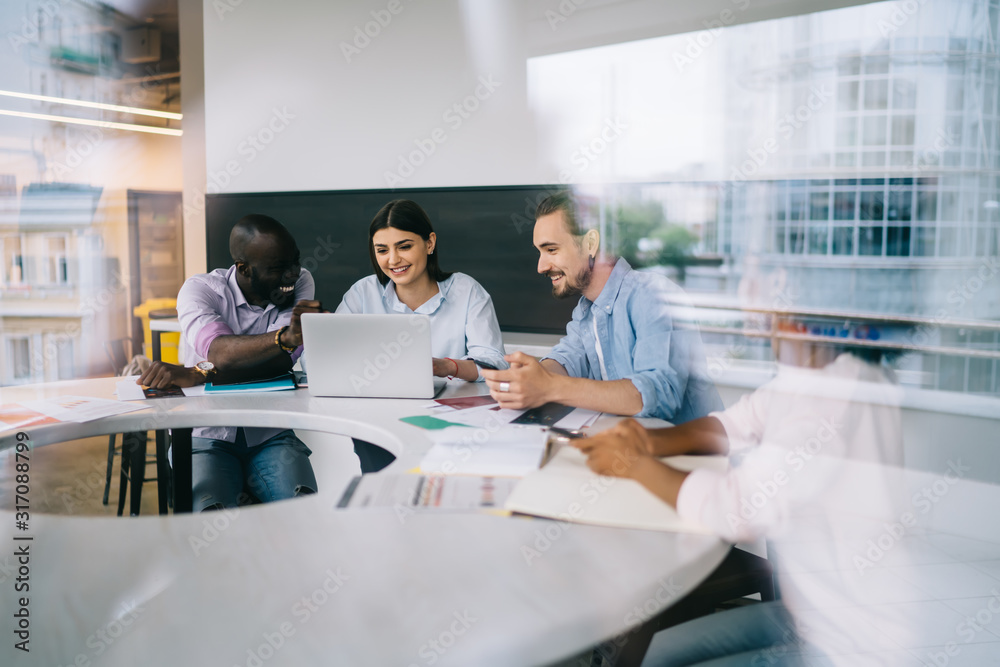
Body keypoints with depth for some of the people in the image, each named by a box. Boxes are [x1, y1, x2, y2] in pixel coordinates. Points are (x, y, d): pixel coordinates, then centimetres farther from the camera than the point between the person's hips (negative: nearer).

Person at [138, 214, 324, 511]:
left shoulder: (301, 283, -1)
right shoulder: (199, 289, -6)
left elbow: (281, 361, -17)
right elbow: (221, 352, -27)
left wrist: (198, 374, -26)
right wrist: (285, 337, -45)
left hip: (271, 436, 2)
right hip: (207, 437, -1)